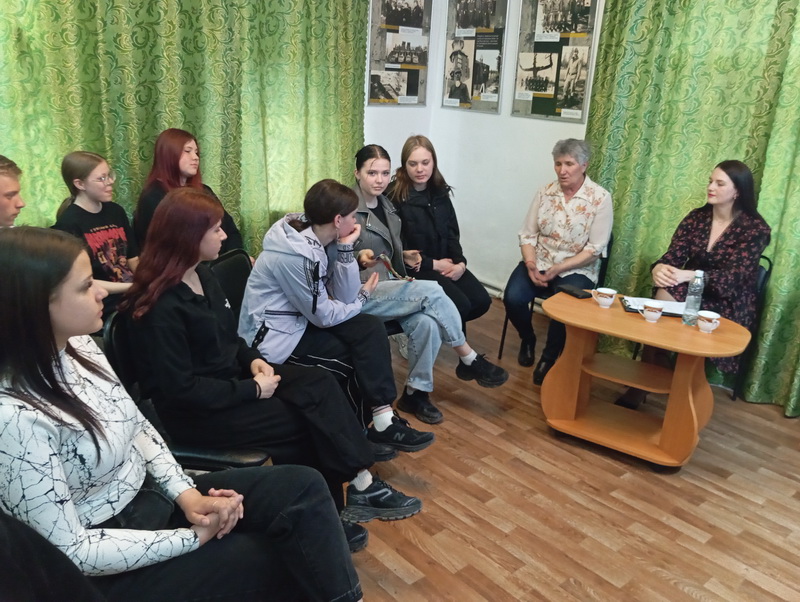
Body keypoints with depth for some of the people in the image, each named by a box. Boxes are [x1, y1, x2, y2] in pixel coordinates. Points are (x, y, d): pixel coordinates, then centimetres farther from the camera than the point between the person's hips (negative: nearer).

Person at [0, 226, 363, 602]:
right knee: (291, 557, -8)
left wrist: (186, 493, -8)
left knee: (305, 487, -6)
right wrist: (194, 537, -18)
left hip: (151, 494, 7)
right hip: (110, 570, -7)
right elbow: (70, 550, -22)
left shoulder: (77, 346, -5)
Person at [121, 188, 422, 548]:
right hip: (194, 411, -8)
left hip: (230, 377, 8)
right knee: (304, 422, -16)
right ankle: (359, 489, 2)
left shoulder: (202, 275, 5)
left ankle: (360, 487, -11)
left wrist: (252, 359, -4)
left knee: (320, 384, -12)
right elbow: (180, 389, -23)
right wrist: (252, 390, -20)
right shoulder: (161, 308, -23)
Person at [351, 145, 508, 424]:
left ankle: (415, 393, -8)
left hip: (388, 286, 7)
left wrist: (403, 256, 6)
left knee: (427, 322, -23)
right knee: (432, 292, -24)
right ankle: (470, 361, -9)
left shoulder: (385, 205, 13)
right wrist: (360, 258, -31)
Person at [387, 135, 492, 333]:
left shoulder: (440, 192, 9)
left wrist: (460, 263, -9)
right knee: (460, 305, -23)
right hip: (413, 267, -7)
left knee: (481, 301, -10)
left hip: (445, 263, 7)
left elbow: (452, 233, 10)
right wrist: (434, 264, -15)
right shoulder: (394, 196, -13)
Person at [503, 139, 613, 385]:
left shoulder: (600, 198, -8)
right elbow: (527, 234, 2)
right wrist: (531, 265, -17)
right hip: (539, 263, 3)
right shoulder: (545, 192, 3)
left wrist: (558, 269, -20)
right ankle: (528, 339, 12)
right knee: (512, 298, -22)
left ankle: (549, 358, 1)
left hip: (577, 269, -3)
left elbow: (595, 249, -12)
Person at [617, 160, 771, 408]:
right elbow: (674, 254, -4)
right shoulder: (696, 217, 5)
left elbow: (735, 276, -21)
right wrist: (659, 268, -32)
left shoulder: (756, 229, -9)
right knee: (663, 295, -31)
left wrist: (688, 275, -39)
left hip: (728, 305, -4)